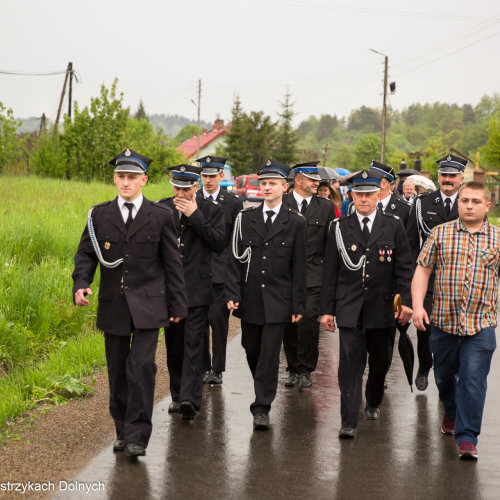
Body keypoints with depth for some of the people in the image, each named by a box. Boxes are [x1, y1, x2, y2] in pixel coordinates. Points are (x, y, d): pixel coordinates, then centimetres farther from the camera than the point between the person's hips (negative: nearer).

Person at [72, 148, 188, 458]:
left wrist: (178, 304, 3)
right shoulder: (99, 215, 6)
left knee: (142, 367, -13)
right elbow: (86, 254, 7)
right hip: (113, 307, 3)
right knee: (117, 371, 9)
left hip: (147, 306, -2)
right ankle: (122, 431, 23)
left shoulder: (160, 216, 2)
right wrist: (81, 284, -13)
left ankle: (138, 436, -6)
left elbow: (172, 263, 5)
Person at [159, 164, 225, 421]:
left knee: (193, 344, -9)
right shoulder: (162, 208, 7)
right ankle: (177, 395, 22)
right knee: (173, 344, 11)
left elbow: (219, 243, -11)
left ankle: (190, 398, -15)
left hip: (197, 288, -3)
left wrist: (195, 216, -15)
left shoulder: (212, 210, 0)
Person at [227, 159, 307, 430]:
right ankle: (264, 387, 38)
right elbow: (237, 259, 5)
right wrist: (233, 293, -4)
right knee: (251, 349, 12)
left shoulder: (295, 222, 1)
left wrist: (298, 305, -3)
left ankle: (262, 408, 0)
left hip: (278, 299, -3)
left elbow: (298, 267, 1)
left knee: (270, 353, -5)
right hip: (250, 297, 3)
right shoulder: (246, 217, 6)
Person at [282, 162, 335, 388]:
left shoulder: (325, 207, 9)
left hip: (313, 275, 0)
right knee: (289, 323, 3)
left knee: (308, 319, -12)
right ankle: (293, 369, 16)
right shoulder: (280, 204, 4)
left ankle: (306, 370, -1)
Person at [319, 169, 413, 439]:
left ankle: (373, 402, 40)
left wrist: (406, 301, -7)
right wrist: (326, 309, 1)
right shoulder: (339, 227, 3)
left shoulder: (393, 225, 3)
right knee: (350, 362, -7)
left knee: (380, 360, 13)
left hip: (381, 306, 1)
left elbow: (404, 267, 3)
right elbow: (330, 272, 4)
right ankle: (349, 422, -5)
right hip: (349, 306, -1)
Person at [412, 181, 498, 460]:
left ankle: (467, 437, 3)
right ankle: (452, 413, 45)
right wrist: (418, 305, -6)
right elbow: (423, 270, 4)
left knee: (473, 381, -6)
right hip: (444, 321, 2)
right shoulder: (440, 234, 3)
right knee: (444, 375, 17)